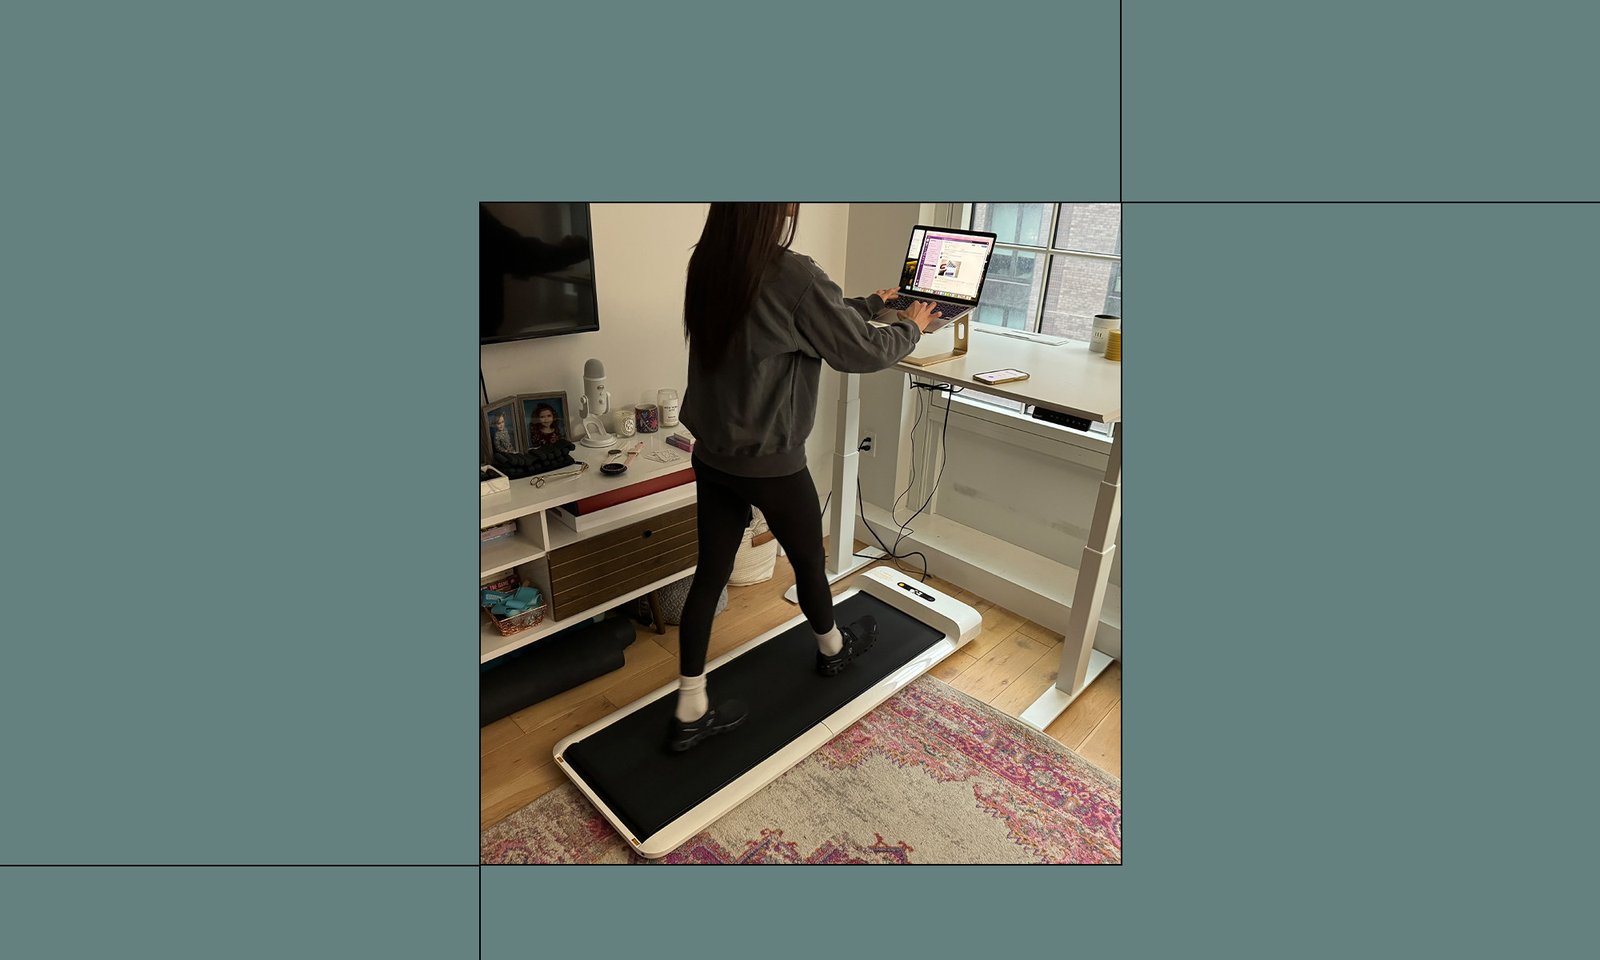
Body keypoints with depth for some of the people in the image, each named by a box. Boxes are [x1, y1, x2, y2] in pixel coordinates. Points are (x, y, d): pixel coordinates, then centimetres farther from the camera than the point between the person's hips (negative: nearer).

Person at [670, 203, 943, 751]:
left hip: (712, 457, 7)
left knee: (709, 574, 13)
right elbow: (864, 351, -11)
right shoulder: (792, 275, -22)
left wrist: (872, 303, 23)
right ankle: (832, 649, 47)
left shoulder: (708, 265, 2)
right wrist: (911, 325, 9)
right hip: (771, 464, -6)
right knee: (808, 560, 19)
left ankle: (691, 711, 23)